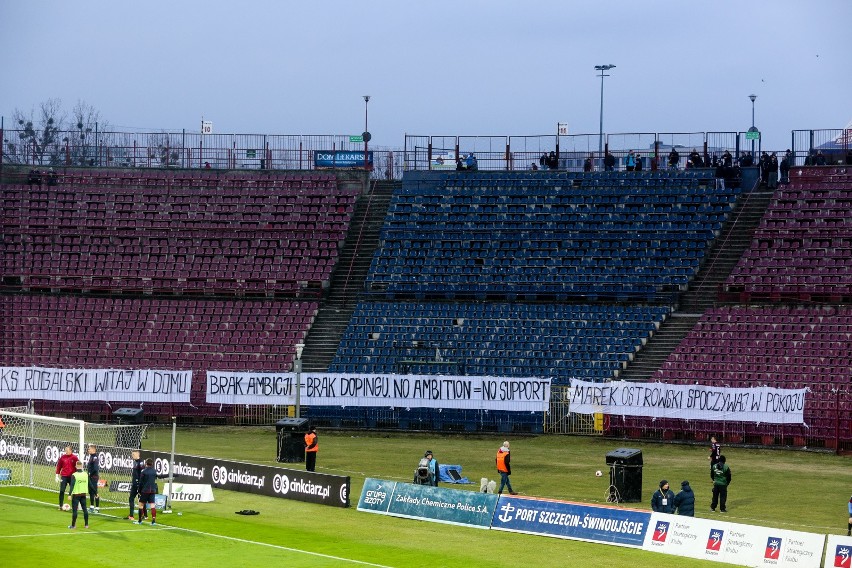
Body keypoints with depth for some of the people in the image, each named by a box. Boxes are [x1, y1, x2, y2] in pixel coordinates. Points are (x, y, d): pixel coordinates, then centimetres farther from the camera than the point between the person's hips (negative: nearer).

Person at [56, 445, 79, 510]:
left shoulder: (74, 458, -2)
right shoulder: (62, 457, 3)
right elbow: (58, 466, 8)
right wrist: (57, 475, 4)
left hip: (72, 476, -1)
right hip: (64, 477, 1)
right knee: (62, 491, -4)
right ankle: (60, 506, 0)